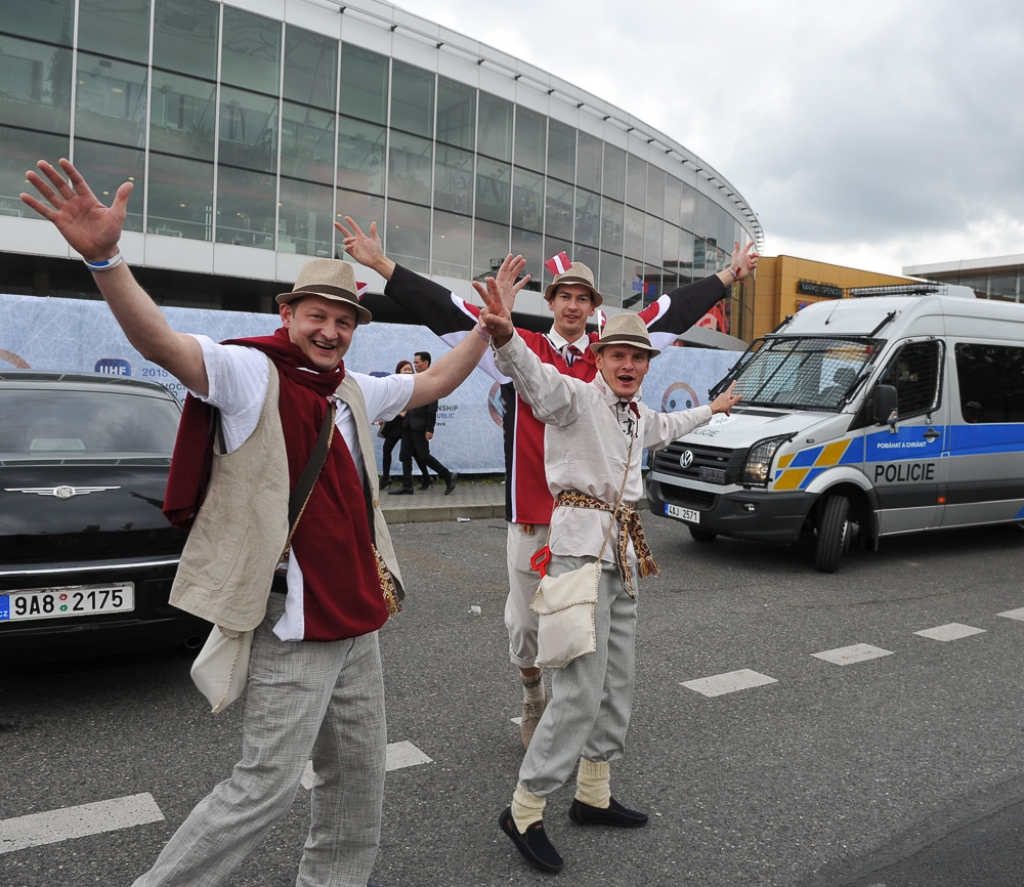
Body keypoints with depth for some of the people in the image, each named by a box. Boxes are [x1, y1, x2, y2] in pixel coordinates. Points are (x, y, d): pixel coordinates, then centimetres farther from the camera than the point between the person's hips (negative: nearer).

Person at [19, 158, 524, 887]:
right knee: (268, 785, -2)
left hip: (357, 616, 8)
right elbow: (161, 343, -26)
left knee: (358, 780, 17)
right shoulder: (251, 371, -9)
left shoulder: (354, 391, 13)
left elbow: (435, 381, 26)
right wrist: (104, 257, -41)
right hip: (296, 621, -8)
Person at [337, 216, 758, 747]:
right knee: (526, 622, 9)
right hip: (532, 514, -1)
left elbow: (675, 311, 18)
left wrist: (727, 276, 25)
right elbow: (449, 311, -2)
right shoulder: (522, 350, 1)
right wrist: (382, 265, -5)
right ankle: (533, 698, 36)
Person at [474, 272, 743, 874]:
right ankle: (526, 811, 2)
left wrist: (713, 408, 56)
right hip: (582, 545, -9)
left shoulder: (639, 413, 18)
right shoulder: (576, 396, -8)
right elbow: (534, 377, -30)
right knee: (582, 688, -11)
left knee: (618, 682, 14)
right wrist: (504, 335, -51)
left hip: (624, 552, 9)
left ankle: (593, 796, 29)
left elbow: (665, 429, 42)